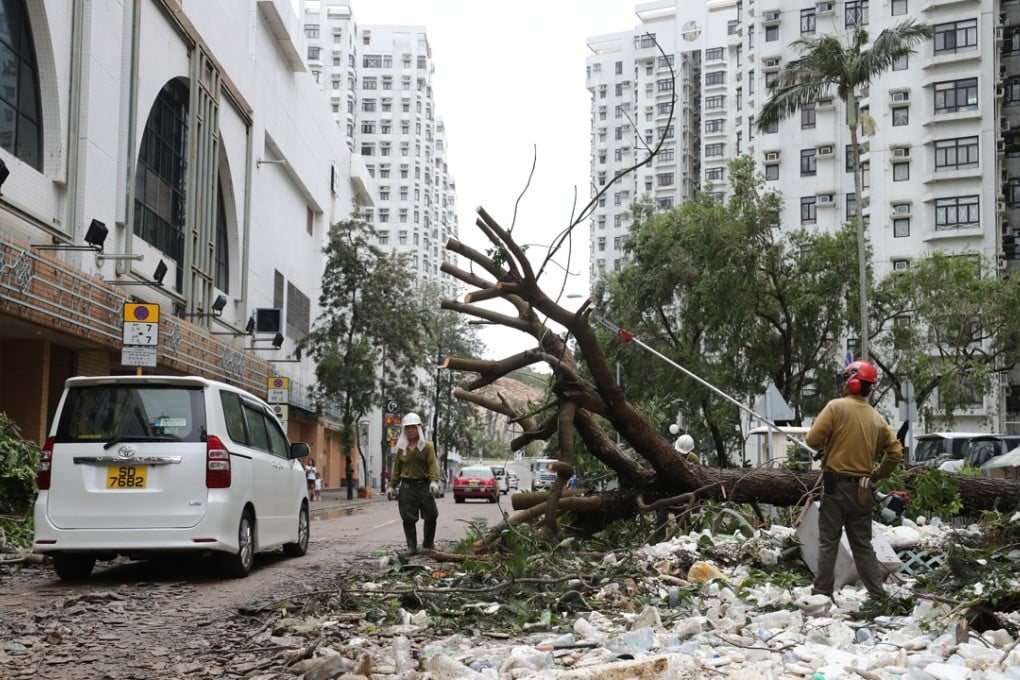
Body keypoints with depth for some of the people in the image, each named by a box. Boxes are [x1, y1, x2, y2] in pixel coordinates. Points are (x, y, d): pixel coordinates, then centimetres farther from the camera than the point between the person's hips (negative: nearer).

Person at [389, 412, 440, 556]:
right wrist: (392, 486, 9)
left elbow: (433, 464, -8)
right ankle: (412, 547, 6)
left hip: (424, 485, -1)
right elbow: (397, 469, 13)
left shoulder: (427, 446, 2)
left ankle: (428, 543, 22)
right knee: (408, 518, -1)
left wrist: (434, 481, -22)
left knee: (431, 516, 2)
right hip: (407, 486, 2)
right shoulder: (401, 449, 10)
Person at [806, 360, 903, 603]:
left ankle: (822, 592, 1)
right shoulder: (876, 417, 6)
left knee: (828, 542, 1)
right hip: (862, 489, 5)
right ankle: (877, 594, 11)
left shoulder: (836, 407, -10)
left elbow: (813, 440, -13)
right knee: (862, 544, 12)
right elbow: (895, 450, 5)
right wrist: (878, 473, 16)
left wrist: (827, 443, 8)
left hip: (836, 485, -5)